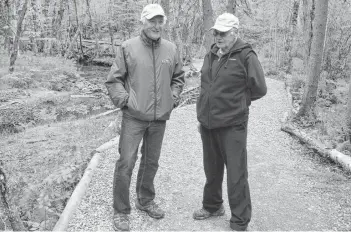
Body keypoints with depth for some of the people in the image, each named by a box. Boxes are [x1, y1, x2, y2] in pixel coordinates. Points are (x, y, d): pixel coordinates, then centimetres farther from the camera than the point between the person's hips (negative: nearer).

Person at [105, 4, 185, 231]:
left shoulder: (171, 49, 5)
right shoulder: (128, 47, -5)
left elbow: (178, 77, 17)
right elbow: (113, 79, -1)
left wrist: (173, 97, 5)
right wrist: (124, 99, -11)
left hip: (160, 118, 4)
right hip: (134, 117, -3)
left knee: (151, 162, 16)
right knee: (126, 163, -2)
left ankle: (146, 200, 35)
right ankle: (121, 211, 14)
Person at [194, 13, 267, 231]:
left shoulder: (246, 55, -9)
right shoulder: (211, 55, 10)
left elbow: (259, 88, -7)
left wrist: (237, 100, 2)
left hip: (232, 125, -6)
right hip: (208, 124, 6)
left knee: (236, 175, 1)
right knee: (212, 170, 19)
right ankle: (212, 206, 39)